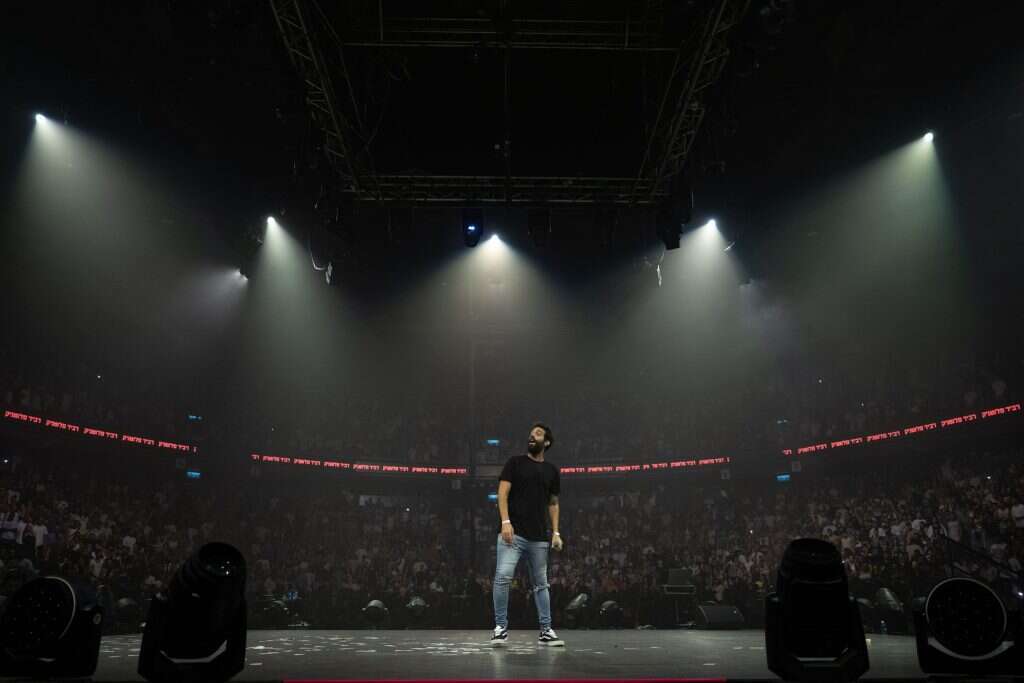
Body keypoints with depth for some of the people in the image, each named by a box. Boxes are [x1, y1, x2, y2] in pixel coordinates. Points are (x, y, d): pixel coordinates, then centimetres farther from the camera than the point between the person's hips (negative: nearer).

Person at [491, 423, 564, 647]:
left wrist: (556, 532, 7)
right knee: (503, 576, -15)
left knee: (541, 584, 9)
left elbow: (553, 503, 17)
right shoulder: (515, 462, 4)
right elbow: (503, 492, -3)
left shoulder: (551, 471, 13)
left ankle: (546, 631, 17)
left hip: (539, 537, 3)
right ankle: (501, 627, -3)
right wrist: (505, 521, -15)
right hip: (513, 533, -3)